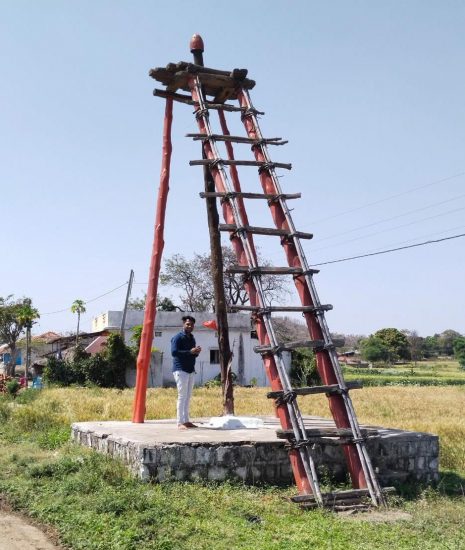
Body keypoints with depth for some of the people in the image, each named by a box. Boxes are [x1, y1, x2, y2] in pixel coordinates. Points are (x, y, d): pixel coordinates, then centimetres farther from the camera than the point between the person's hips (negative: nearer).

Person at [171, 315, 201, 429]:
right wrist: (190, 351, -22)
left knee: (188, 397, 9)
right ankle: (180, 422, -6)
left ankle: (186, 420, 15)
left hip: (191, 370, 8)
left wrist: (197, 352, 2)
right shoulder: (177, 337, -6)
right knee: (182, 396, -8)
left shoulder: (192, 338, 18)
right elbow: (174, 352, -18)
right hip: (180, 370, -8)